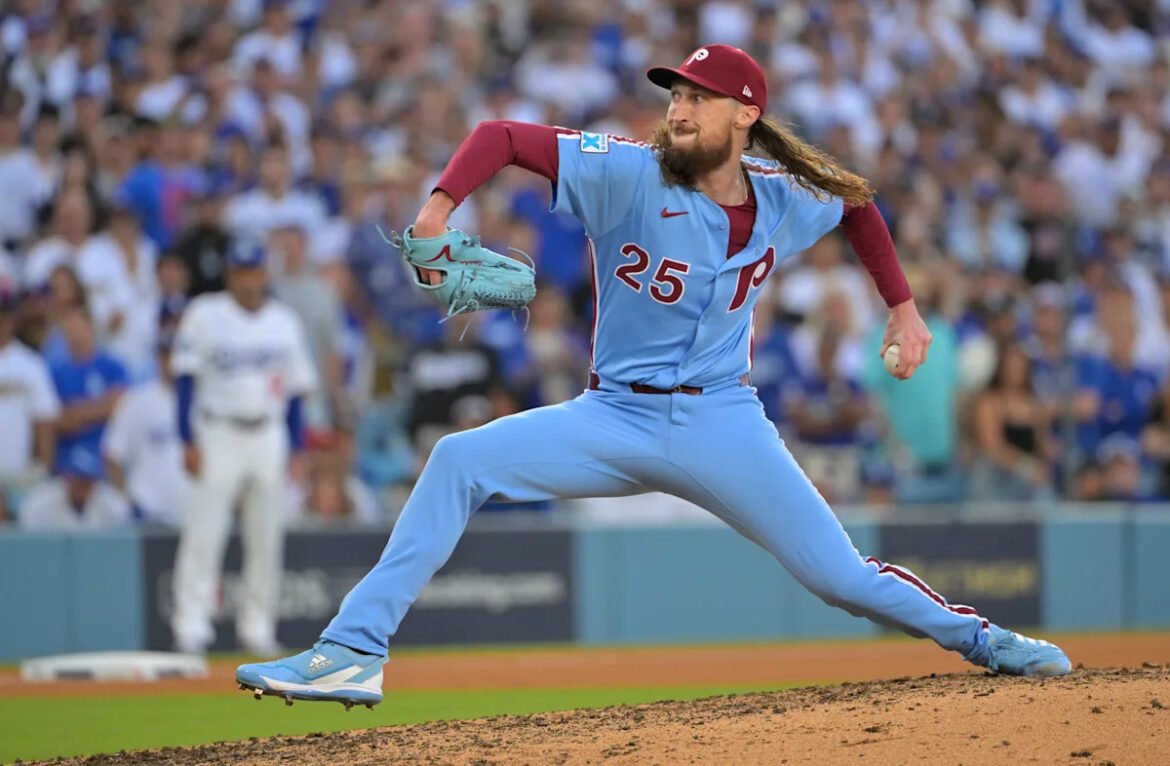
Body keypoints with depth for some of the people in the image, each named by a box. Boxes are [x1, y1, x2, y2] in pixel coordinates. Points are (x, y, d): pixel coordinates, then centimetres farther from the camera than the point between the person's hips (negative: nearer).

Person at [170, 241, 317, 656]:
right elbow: (186, 379, -3)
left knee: (266, 536, 5)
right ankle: (191, 624, -9)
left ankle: (257, 624, 14)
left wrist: (296, 447, 7)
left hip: (269, 436, 4)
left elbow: (295, 388, 13)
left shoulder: (284, 321, 9)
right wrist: (189, 441, -11)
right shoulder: (204, 315, -1)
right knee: (203, 534, -10)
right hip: (218, 434, -4)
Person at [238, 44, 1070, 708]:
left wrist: (902, 307, 18)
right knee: (460, 460, -21)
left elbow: (857, 199, 20)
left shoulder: (789, 202, -3)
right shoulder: (628, 174, -12)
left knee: (841, 575, -4)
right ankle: (353, 653, -22)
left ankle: (977, 638, 23)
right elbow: (503, 135, -13)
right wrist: (439, 207, -29)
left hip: (721, 423, 1)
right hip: (615, 419, -1)